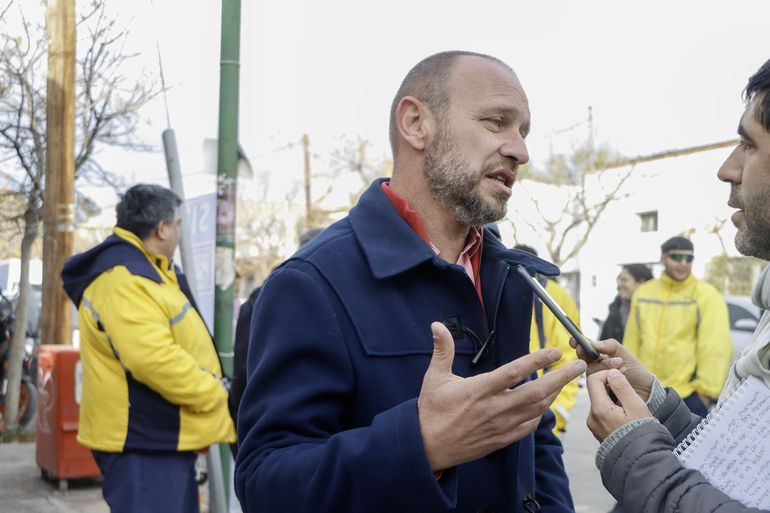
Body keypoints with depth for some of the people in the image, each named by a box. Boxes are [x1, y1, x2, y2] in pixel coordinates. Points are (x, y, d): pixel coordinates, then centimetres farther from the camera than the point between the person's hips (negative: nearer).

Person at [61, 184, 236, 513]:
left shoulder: (142, 270, 17)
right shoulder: (122, 277, -19)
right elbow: (155, 360, -29)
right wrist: (217, 397, -16)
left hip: (163, 438, 11)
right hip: (143, 443, -11)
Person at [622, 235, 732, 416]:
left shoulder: (706, 295, -5)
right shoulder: (643, 293, 9)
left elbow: (715, 348, -10)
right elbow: (631, 343, 11)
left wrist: (706, 389, -15)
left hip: (689, 395, -4)